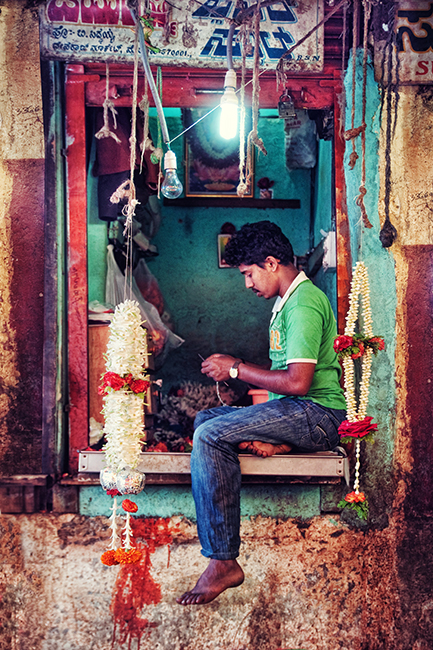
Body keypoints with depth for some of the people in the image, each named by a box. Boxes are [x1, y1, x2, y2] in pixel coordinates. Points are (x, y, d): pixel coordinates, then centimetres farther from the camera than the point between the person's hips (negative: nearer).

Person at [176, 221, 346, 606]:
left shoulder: (304, 303, -14)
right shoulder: (289, 300, 19)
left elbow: (298, 382, -23)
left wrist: (237, 369, -12)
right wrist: (237, 371, 8)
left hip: (317, 415, -10)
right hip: (295, 413, 10)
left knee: (210, 437, -22)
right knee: (205, 420, 2)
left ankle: (222, 563, -21)